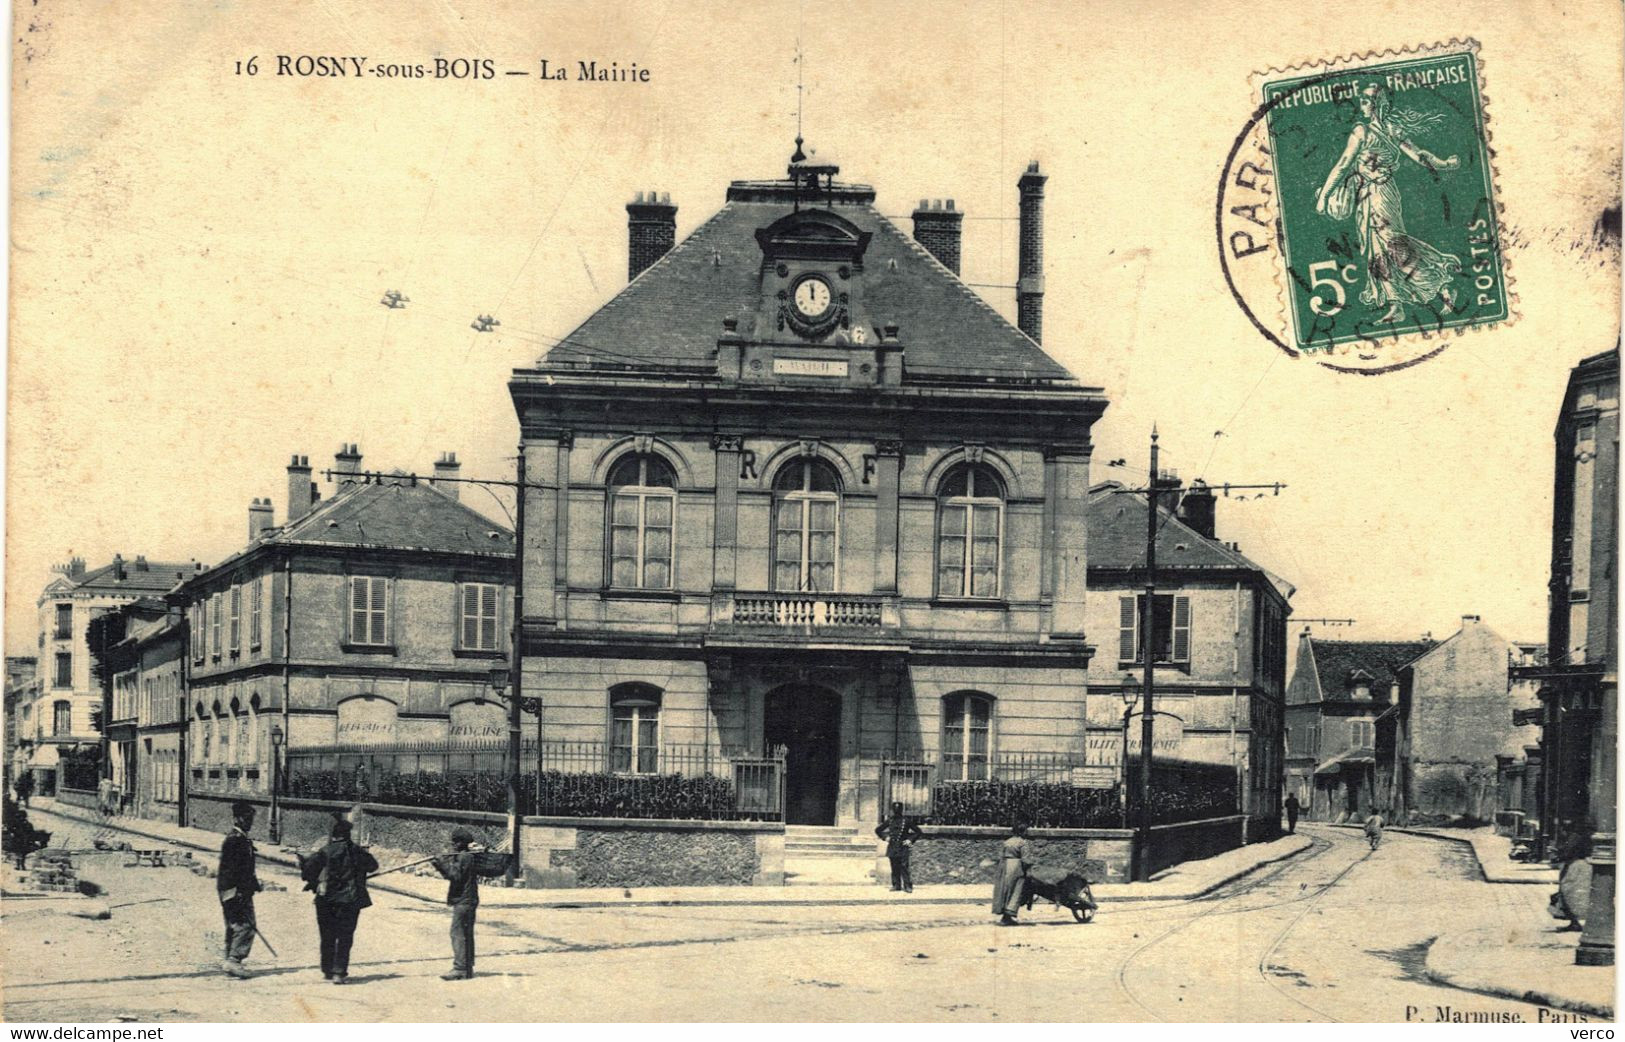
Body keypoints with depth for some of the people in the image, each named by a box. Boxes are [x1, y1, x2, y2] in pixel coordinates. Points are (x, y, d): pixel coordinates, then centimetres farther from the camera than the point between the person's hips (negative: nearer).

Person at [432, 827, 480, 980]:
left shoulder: (464, 857, -13)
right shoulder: (468, 856, 17)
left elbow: (456, 876, -19)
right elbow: (451, 874, 17)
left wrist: (443, 865, -17)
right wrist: (442, 866, 2)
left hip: (463, 901, -11)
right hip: (468, 900, 11)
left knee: (458, 933, -12)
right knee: (466, 934, 14)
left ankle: (459, 969, -15)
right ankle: (467, 968, 20)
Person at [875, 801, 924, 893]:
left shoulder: (906, 821, -1)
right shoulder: (889, 821, 7)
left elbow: (918, 831, 4)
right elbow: (878, 830, 18)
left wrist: (910, 840, -3)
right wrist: (885, 837, 6)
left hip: (903, 847, -3)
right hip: (892, 847, 3)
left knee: (904, 867, -10)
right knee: (894, 867, 6)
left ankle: (908, 886, -9)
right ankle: (896, 885, 14)